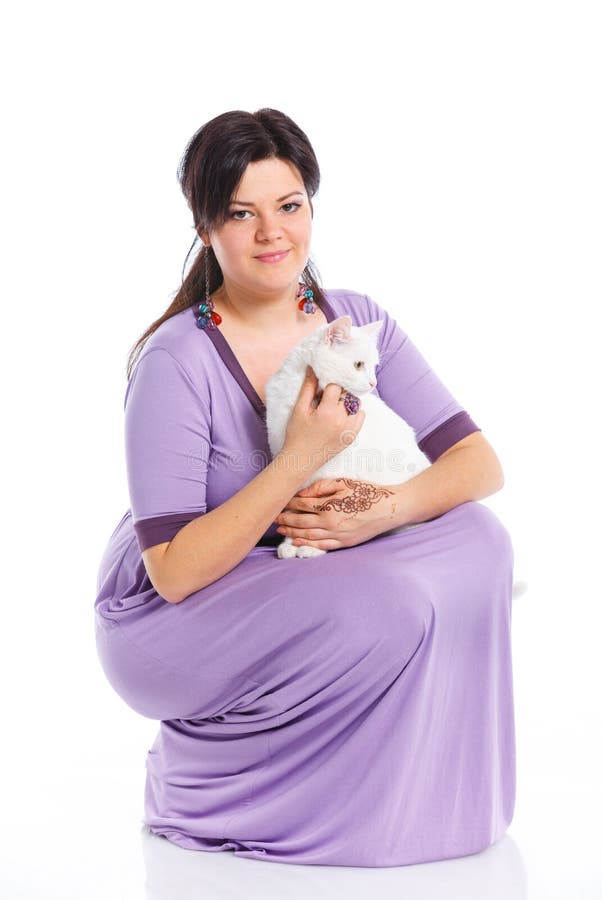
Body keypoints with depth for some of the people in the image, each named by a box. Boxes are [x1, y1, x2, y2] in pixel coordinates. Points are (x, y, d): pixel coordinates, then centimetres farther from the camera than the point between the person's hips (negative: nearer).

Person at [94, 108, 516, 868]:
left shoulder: (356, 321, -3)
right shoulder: (175, 363, -20)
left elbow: (481, 463, -6)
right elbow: (175, 573, -23)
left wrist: (383, 511, -26)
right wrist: (300, 459, -30)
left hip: (298, 582, 6)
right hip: (170, 627, -5)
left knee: (475, 540, -17)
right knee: (386, 605, -30)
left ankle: (435, 793, -4)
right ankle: (205, 783, -7)